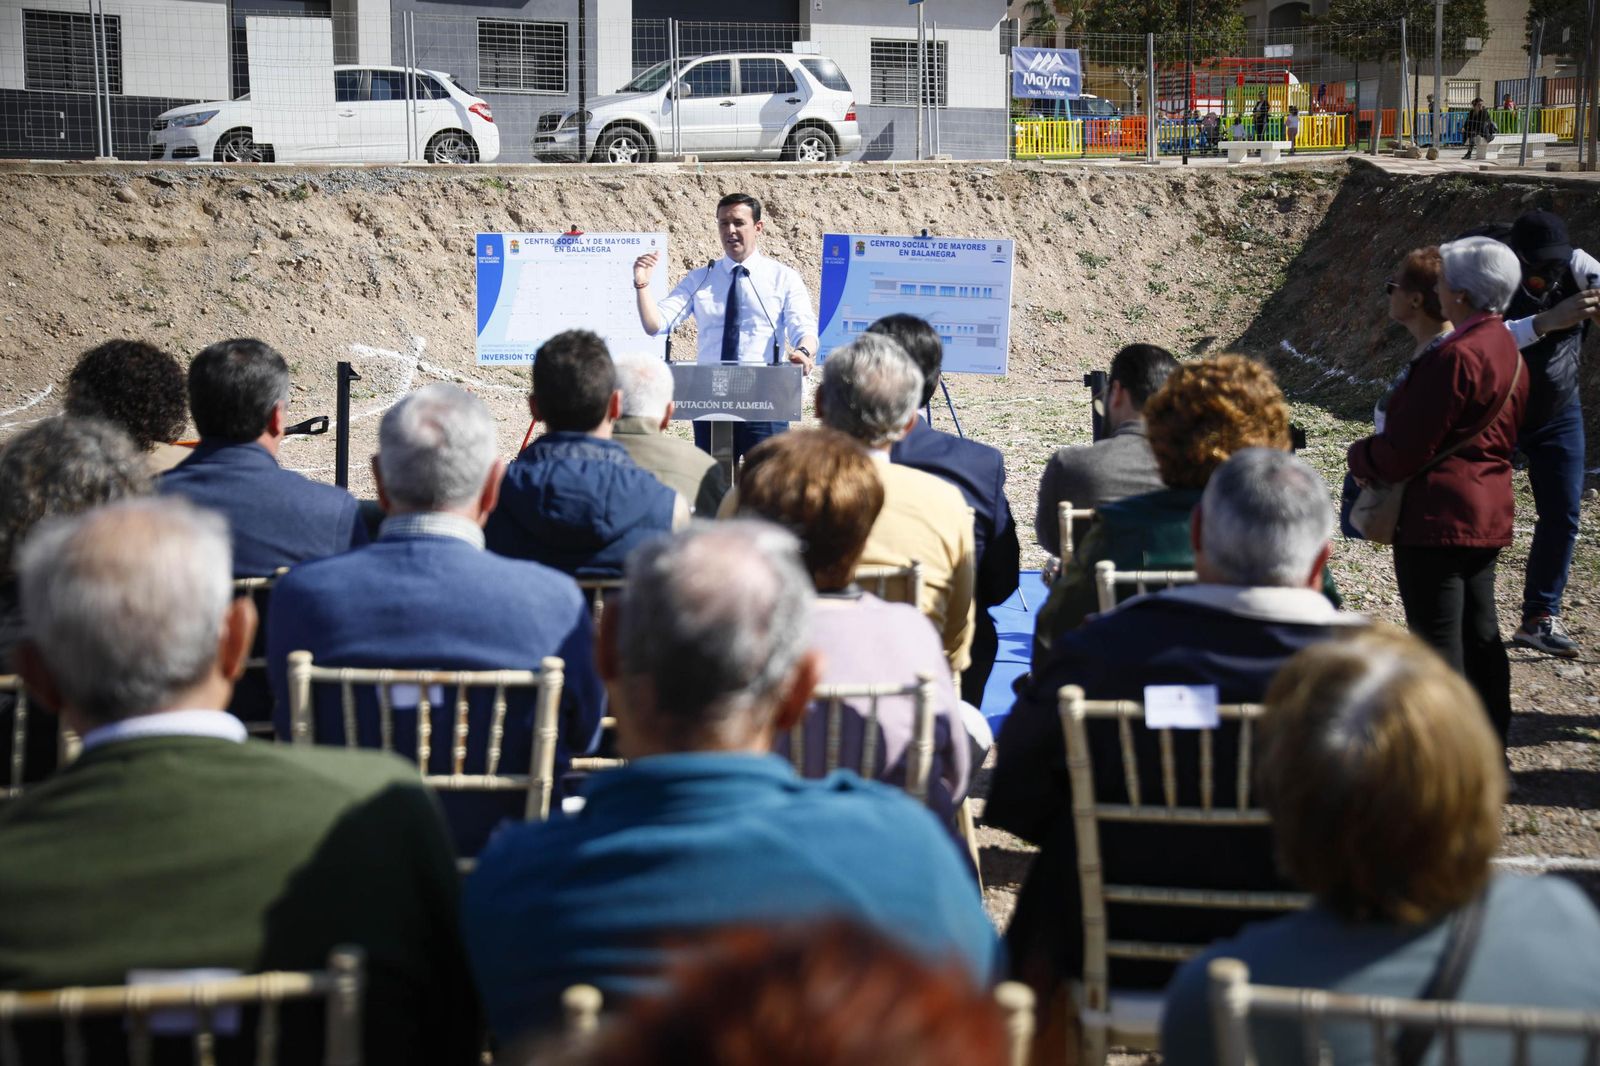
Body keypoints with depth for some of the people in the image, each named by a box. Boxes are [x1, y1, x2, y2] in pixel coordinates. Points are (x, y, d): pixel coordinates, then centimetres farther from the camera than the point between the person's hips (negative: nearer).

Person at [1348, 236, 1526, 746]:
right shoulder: (1507, 350, 9)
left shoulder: (1456, 357, -21)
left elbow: (1405, 450, -19)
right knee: (1479, 631, 17)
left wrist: (1361, 456, 1)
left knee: (1437, 640, -3)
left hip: (1438, 517, -9)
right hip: (1488, 516, 10)